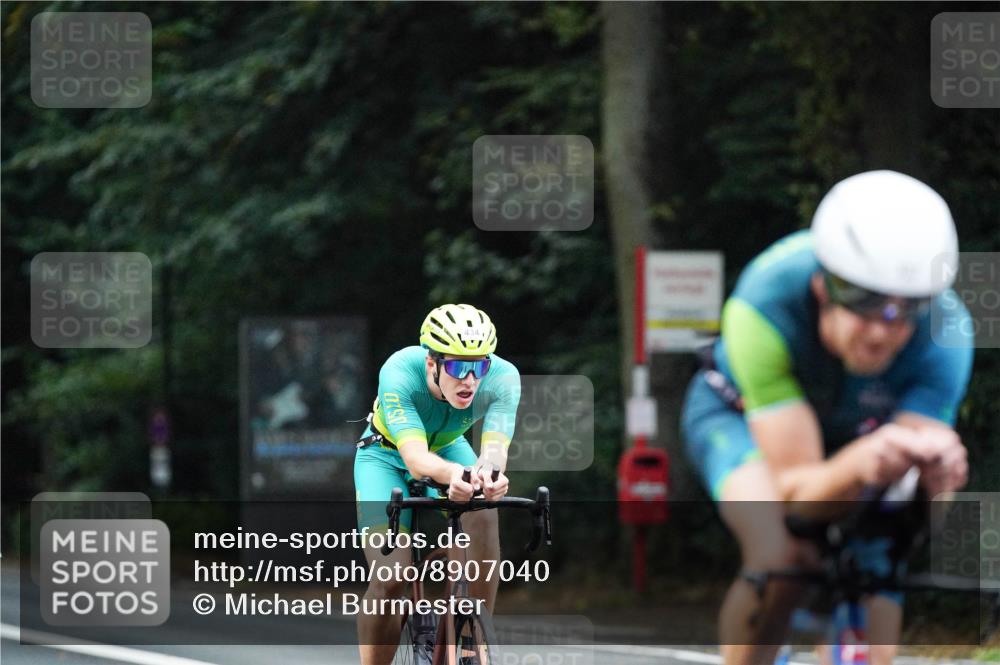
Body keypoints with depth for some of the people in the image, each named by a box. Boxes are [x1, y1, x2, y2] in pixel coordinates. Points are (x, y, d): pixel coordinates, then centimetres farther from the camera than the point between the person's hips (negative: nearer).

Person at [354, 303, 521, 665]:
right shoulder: (399, 374, -38)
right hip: (387, 455, -2)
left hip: (447, 448, 2)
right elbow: (415, 460, -48)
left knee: (483, 516, -30)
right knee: (390, 579, -19)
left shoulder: (503, 377, -31)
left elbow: (495, 446, -44)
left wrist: (488, 470, -68)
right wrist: (454, 474, -70)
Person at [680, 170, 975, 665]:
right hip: (741, 415, -3)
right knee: (781, 557, -31)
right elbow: (796, 493, -42)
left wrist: (934, 469, -63)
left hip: (855, 431, 3)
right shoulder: (765, 306, -40)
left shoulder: (944, 332, -34)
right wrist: (859, 466, -64)